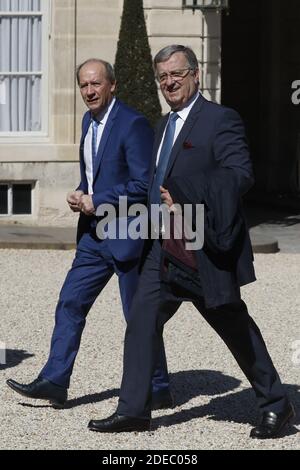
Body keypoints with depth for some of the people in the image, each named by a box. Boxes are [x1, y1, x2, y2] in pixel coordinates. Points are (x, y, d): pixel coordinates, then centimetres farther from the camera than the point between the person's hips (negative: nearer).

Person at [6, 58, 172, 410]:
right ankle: (54, 381, 9)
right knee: (70, 304, 5)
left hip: (126, 235, -8)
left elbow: (144, 184, -20)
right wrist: (79, 195, 4)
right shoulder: (89, 121, 12)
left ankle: (158, 389, 13)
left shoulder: (133, 124, -15)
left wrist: (96, 202, -16)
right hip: (95, 235, 8)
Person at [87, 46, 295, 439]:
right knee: (142, 319, -1)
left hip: (205, 250, -8)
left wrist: (184, 197, -29)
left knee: (235, 327, 4)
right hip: (166, 248, 8)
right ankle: (133, 410, 4)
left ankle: (276, 406, 20)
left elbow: (240, 175, -23)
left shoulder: (221, 119, -11)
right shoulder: (165, 125, 16)